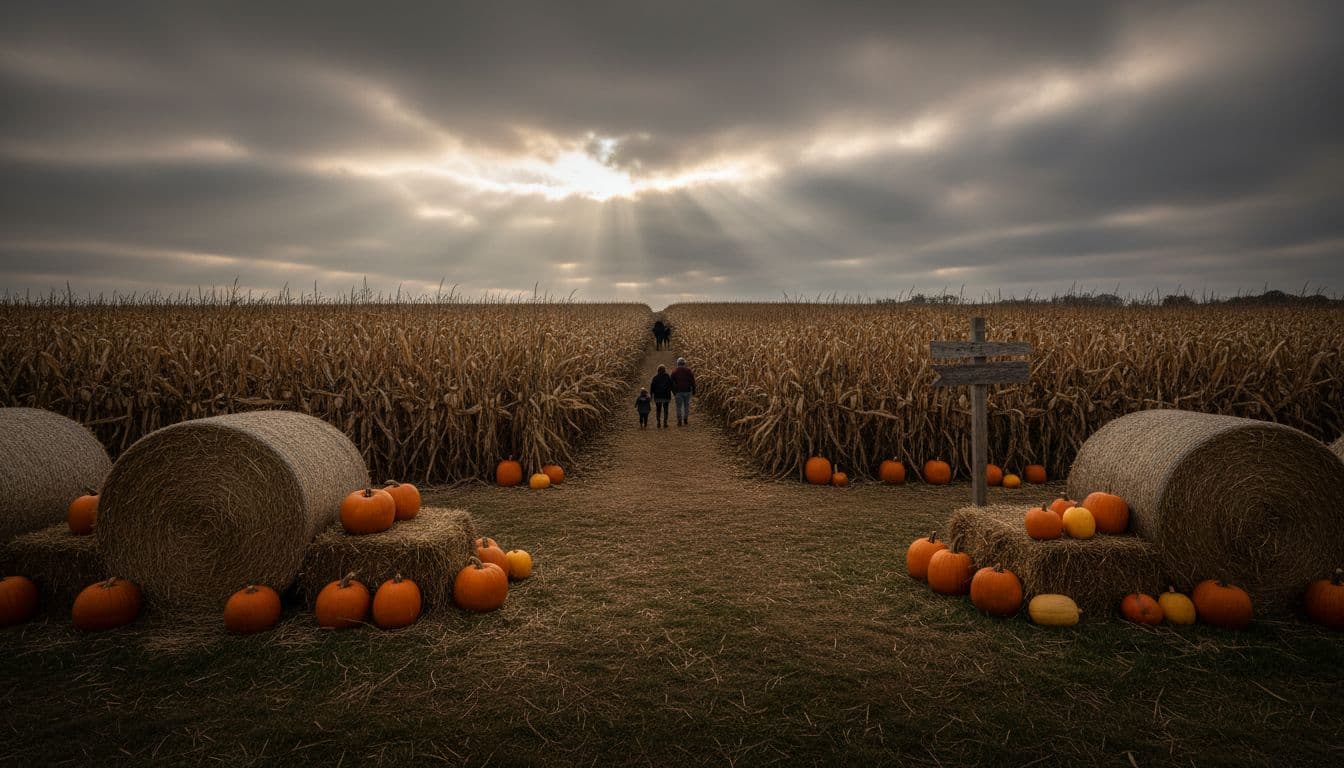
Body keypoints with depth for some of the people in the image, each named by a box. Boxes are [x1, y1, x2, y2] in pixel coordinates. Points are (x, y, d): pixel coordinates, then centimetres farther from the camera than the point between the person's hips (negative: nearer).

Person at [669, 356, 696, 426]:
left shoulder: (674, 371, 2)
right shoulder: (689, 371, 1)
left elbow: (672, 382, 3)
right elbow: (692, 381, 1)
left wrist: (673, 391, 11)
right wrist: (693, 390, 8)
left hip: (678, 391, -1)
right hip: (687, 391, 1)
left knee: (679, 406, 3)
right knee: (686, 405, 13)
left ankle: (679, 421, -4)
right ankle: (685, 420, 16)